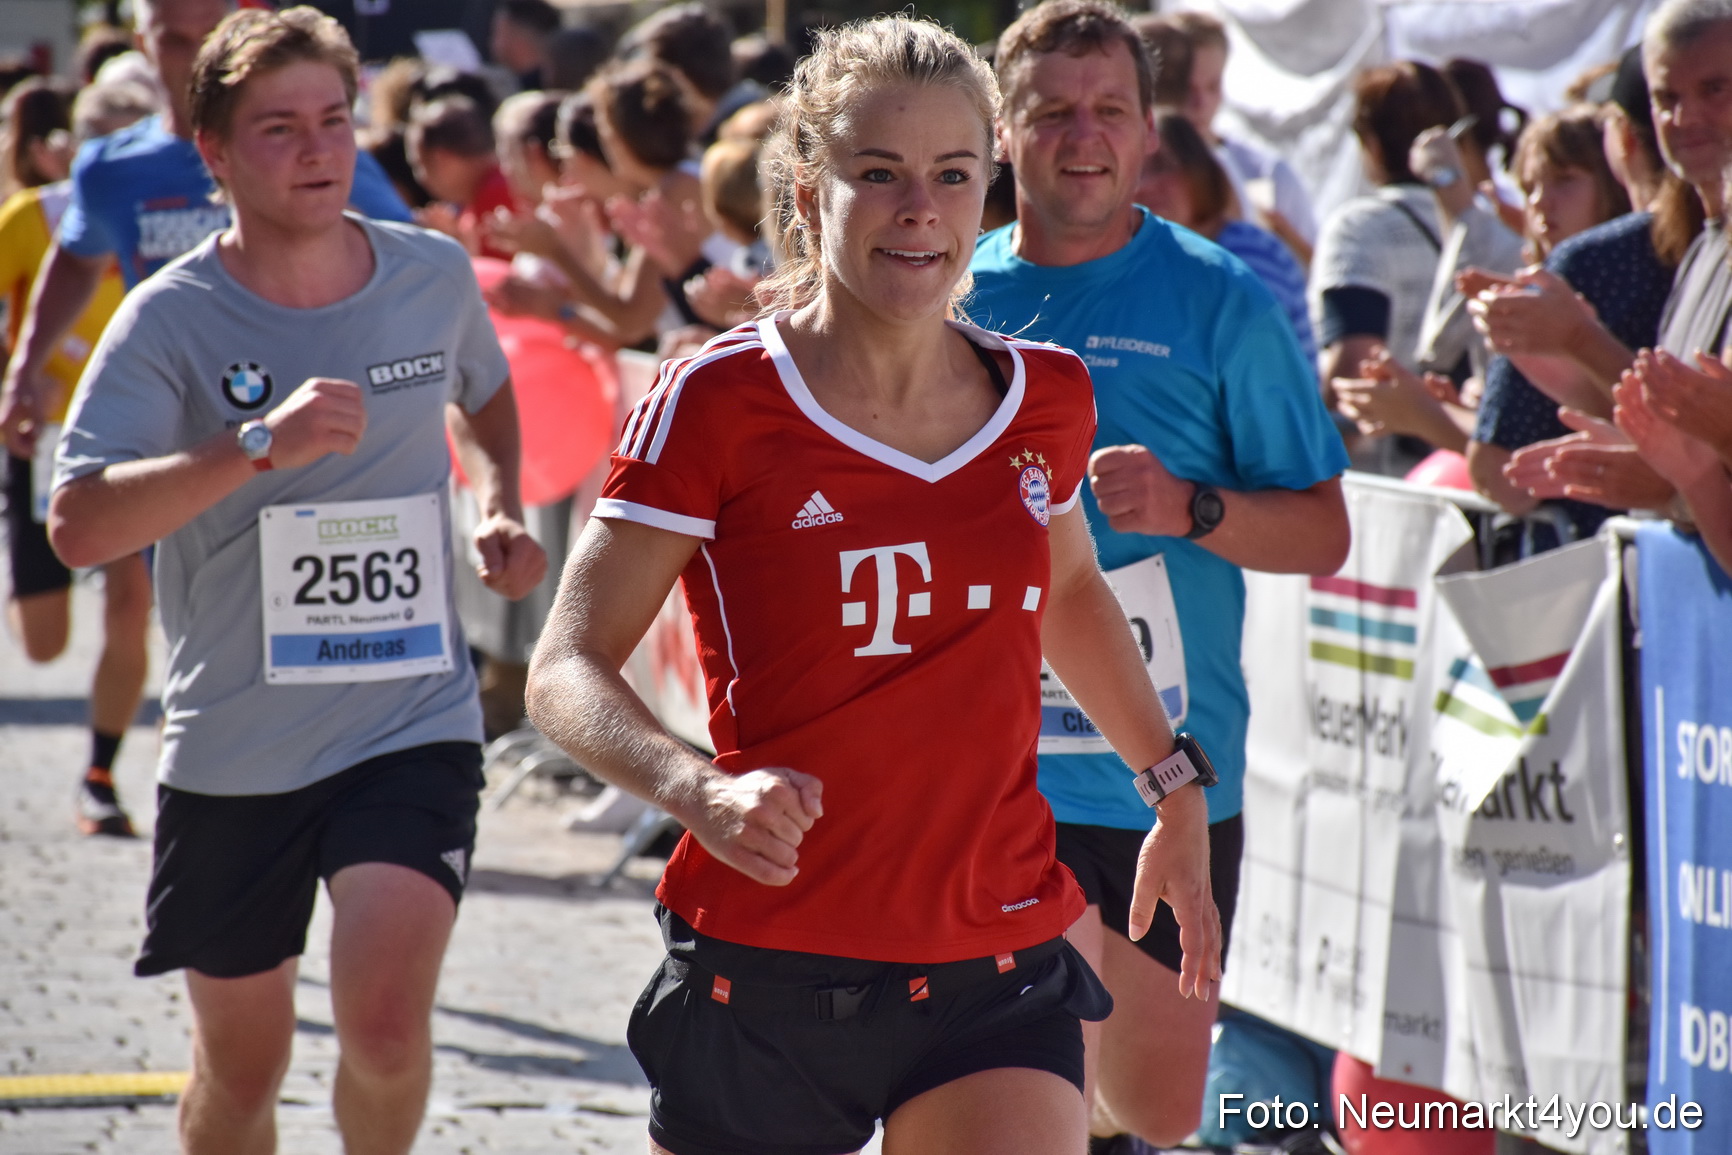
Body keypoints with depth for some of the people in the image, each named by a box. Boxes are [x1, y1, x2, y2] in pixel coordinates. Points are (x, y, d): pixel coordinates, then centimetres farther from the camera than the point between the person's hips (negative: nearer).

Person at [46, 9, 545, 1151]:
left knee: (385, 1022, -19)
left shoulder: (433, 275, 1)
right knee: (242, 1064, 10)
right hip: (231, 748, -1)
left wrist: (502, 507, 6)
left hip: (414, 725, 1)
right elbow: (78, 524, -24)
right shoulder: (172, 320, -10)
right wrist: (260, 447, -34)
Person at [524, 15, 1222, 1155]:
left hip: (998, 970, 3)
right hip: (764, 967, -2)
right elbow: (567, 670, -8)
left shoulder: (1046, 397, 6)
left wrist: (1178, 792, 29)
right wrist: (698, 790, -26)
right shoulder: (718, 403, -8)